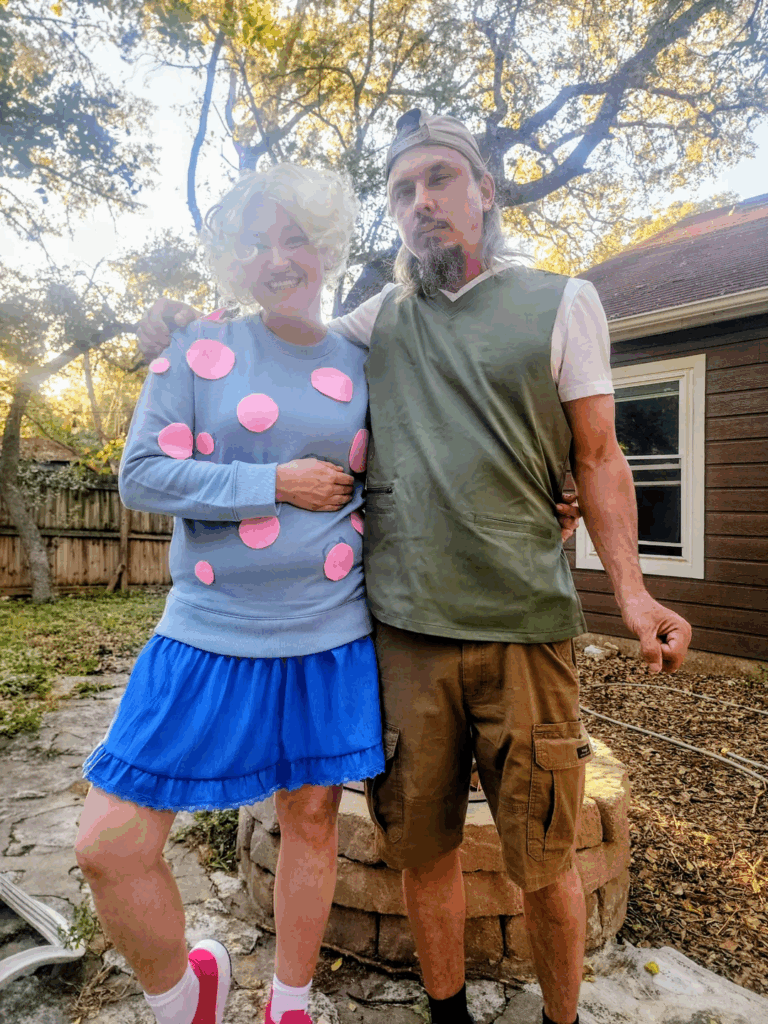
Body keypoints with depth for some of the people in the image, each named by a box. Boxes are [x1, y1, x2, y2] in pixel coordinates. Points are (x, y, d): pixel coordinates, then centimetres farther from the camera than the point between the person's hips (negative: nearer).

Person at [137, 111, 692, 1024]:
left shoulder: (562, 303, 6)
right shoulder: (380, 318, 12)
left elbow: (598, 458, 5)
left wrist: (629, 589, -7)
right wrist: (181, 329, 8)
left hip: (525, 629, -2)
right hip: (401, 632, 2)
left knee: (545, 867, 9)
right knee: (424, 851, 14)